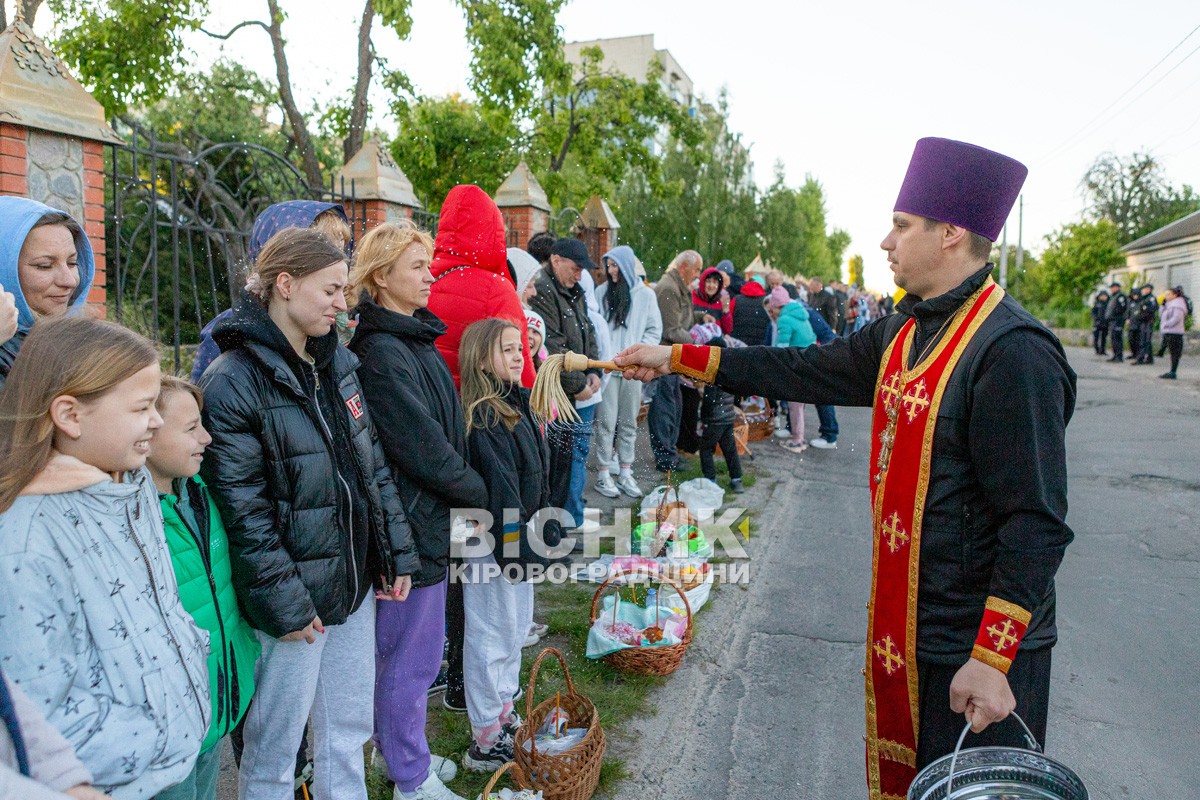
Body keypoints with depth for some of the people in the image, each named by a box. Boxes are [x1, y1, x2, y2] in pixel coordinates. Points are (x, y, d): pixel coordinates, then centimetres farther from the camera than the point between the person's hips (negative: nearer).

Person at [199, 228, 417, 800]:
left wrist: (397, 555, 8)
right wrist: (285, 603, -17)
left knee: (349, 729, 21)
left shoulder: (337, 361, 6)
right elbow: (243, 510, -18)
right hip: (294, 597, -7)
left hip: (355, 581, 7)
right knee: (274, 751, 12)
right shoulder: (232, 381, -16)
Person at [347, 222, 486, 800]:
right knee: (412, 654, 6)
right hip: (411, 522, -9)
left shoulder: (417, 337, 9)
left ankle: (399, 750, 41)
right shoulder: (381, 352, -21)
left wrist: (467, 489, 7)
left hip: (429, 515, 9)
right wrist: (479, 493, -9)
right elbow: (422, 446, -21)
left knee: (400, 648, 23)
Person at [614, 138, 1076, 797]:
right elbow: (807, 370, 11)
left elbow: (1036, 523, -23)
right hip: (904, 624, 8)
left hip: (978, 643, -8)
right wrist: (675, 359, 11)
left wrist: (992, 659, -23)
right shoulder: (904, 333, 6)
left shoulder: (1011, 350, -22)